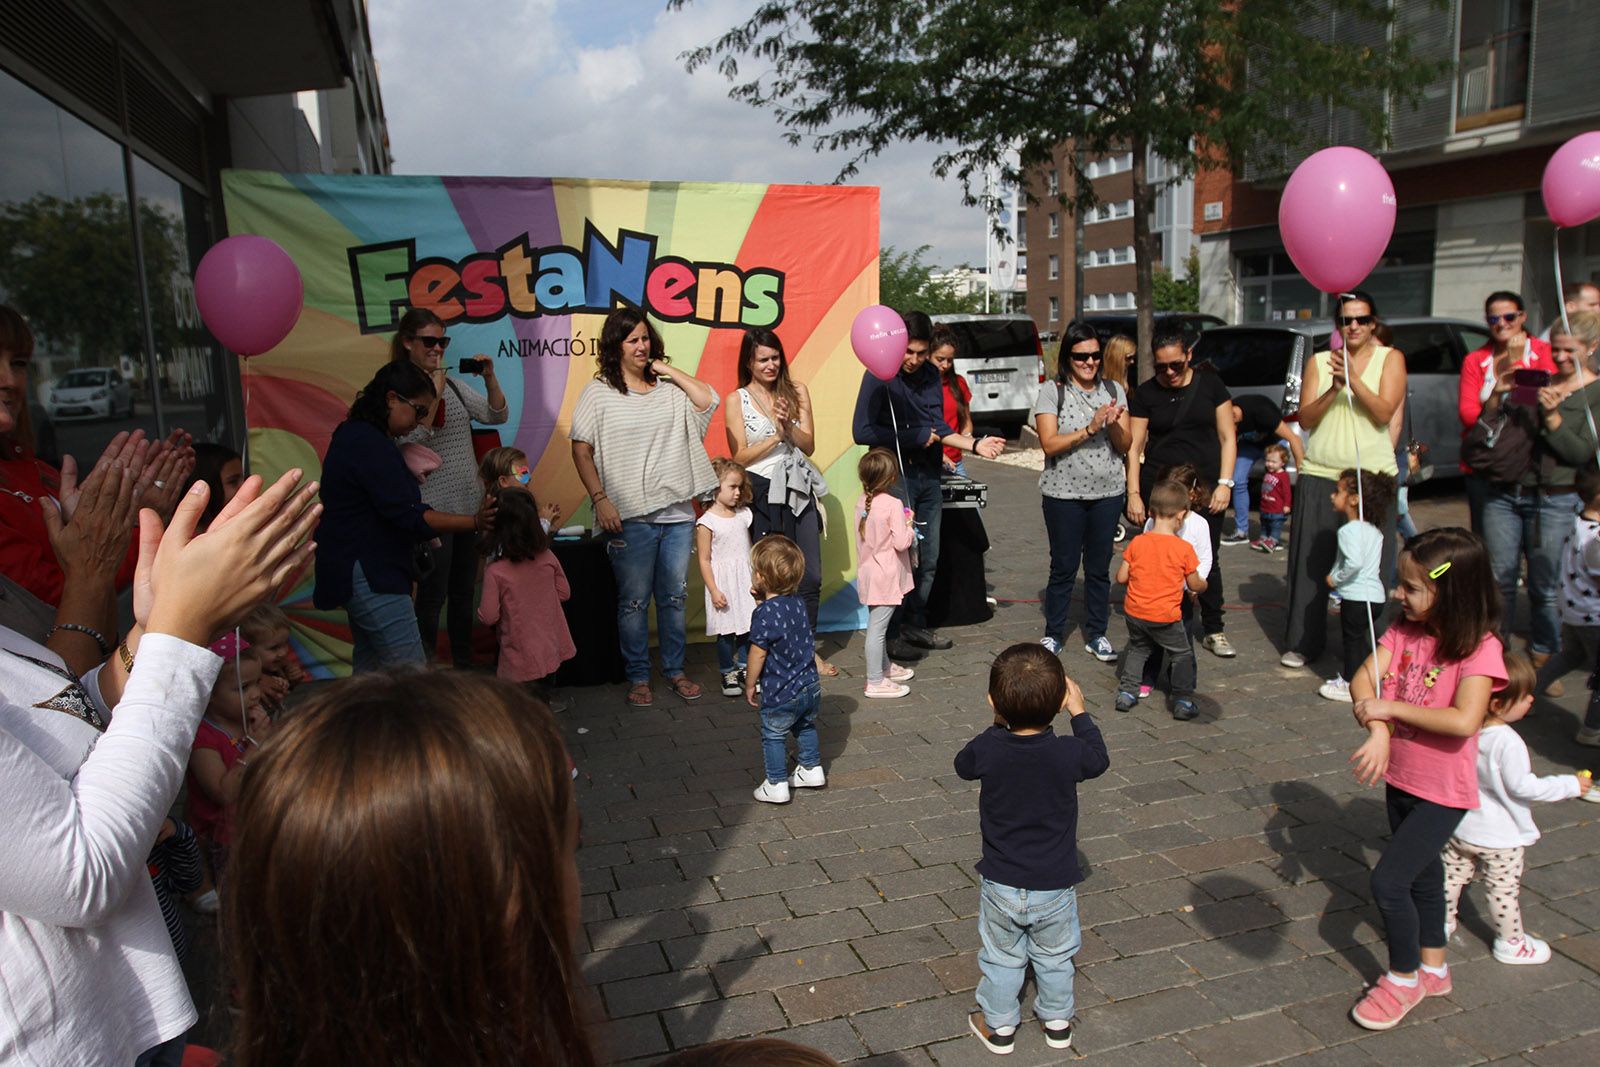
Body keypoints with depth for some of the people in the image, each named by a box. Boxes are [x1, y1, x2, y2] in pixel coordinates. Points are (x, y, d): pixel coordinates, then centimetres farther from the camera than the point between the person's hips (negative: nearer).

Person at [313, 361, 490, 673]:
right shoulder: (371, 445, -19)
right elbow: (406, 516, -24)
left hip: (360, 571, 11)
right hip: (369, 574, -11)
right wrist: (474, 522, -25)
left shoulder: (354, 435, 14)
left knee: (369, 668, 17)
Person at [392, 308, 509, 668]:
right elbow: (410, 439, -20)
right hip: (432, 507, -6)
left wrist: (490, 378, -8)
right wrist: (434, 393, -21)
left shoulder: (452, 383, 10)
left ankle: (464, 664, 27)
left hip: (469, 503, 6)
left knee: (465, 590, 15)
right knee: (433, 594, 0)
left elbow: (497, 416, 7)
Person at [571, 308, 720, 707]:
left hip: (677, 511, 4)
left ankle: (675, 671, 24)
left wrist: (668, 369, 0)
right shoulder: (599, 392, 1)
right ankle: (638, 677, 16)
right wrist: (600, 499, -12)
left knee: (674, 596, 11)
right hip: (630, 516, -3)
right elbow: (581, 450, -2)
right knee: (634, 600, 3)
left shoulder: (669, 388, 10)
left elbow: (707, 400, -5)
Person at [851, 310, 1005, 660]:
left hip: (928, 478, 7)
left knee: (928, 560, 12)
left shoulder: (930, 376, 9)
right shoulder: (879, 376, -10)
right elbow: (862, 431, -17)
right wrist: (917, 438, -13)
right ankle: (892, 634, 8)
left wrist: (975, 445, -8)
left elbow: (938, 427, 8)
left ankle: (915, 625, 27)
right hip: (896, 477, -6)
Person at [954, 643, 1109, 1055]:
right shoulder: (1068, 754, -23)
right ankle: (1057, 1021, 44)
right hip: (1055, 887, 0)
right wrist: (1079, 712, 9)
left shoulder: (987, 749, -22)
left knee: (1001, 958, 21)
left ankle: (999, 1026, 38)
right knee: (1054, 958, 24)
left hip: (1001, 886, 0)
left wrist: (999, 724, 6)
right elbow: (1099, 759, 2)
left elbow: (963, 766, 2)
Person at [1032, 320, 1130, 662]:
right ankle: (1053, 634, 19)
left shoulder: (1114, 390, 7)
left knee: (1099, 567, 10)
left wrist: (1113, 424, -16)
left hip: (1108, 493, 3)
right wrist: (1090, 429, -22)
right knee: (1064, 567, 5)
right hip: (1064, 493, -3)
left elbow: (1125, 446, 4)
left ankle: (1096, 634, 22)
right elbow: (1050, 444, -14)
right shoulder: (1052, 391, -4)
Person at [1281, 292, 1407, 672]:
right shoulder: (1319, 361, 10)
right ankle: (1304, 642, 15)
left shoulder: (1389, 359, 5)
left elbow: (1384, 414, -8)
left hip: (1372, 476, -2)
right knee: (1311, 564, 3)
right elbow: (1305, 419, 1)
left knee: (1370, 567, -3)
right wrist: (1333, 388, -15)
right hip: (1320, 475, 2)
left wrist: (1353, 377, -20)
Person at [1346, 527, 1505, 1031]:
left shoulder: (1480, 648, -21)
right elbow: (1364, 679, -13)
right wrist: (1377, 728, -29)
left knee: (1388, 880, -8)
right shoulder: (1404, 630, -4)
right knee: (1423, 876, 23)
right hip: (1400, 778, 7)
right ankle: (1433, 969, 43)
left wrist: (1391, 708, -26)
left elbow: (1464, 720, -32)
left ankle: (1403, 978, 16)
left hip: (1443, 791, -6)